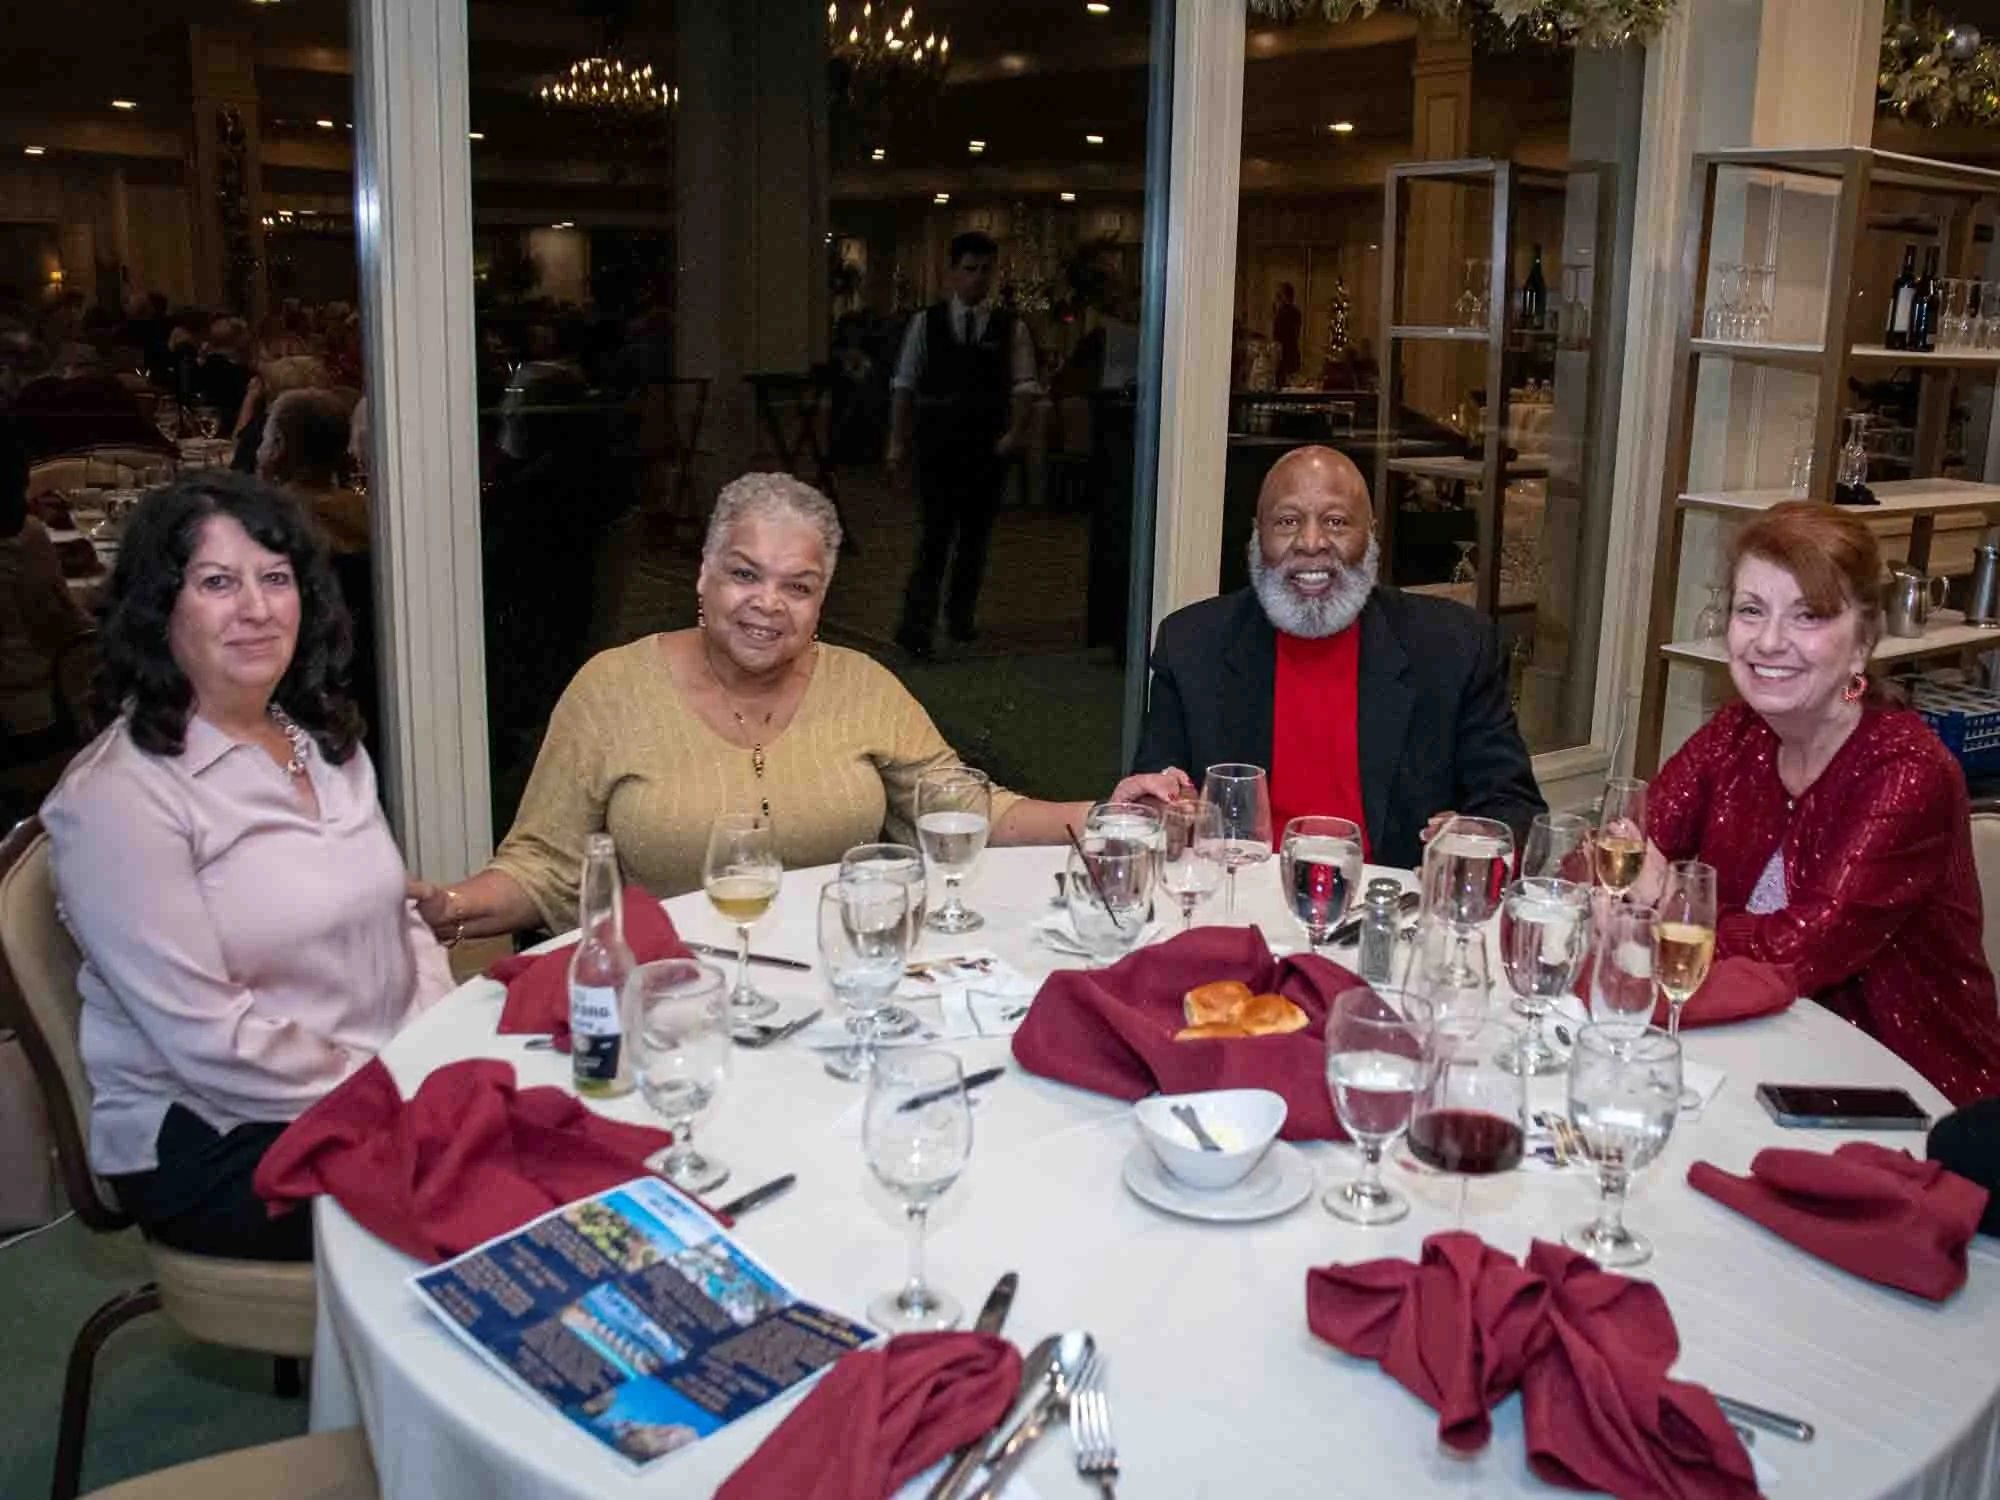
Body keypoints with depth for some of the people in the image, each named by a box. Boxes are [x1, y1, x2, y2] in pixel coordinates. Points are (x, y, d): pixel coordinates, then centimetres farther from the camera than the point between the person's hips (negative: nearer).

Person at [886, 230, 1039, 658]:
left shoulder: (1011, 329, 5)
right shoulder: (925, 322, 5)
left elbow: (1024, 387, 1)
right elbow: (905, 385, 6)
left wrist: (1015, 433, -15)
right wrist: (897, 441, 1)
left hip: (986, 447, 2)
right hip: (936, 446, -2)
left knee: (976, 536, 11)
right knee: (934, 535, -9)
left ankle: (962, 615, 27)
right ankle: (916, 626, -10)